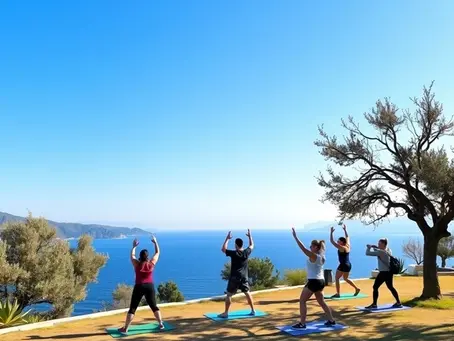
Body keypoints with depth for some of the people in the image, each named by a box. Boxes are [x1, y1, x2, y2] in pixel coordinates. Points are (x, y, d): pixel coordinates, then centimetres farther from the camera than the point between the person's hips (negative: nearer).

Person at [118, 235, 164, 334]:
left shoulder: (136, 264, -4)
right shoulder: (152, 263, -3)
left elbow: (132, 255, 16)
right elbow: (158, 252, 11)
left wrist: (134, 246, 29)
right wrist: (155, 242, 22)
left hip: (139, 287, -1)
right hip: (150, 287, 1)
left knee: (132, 308, 2)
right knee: (154, 306, 14)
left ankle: (125, 329, 3)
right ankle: (161, 324, 16)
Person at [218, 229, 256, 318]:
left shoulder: (233, 253, -13)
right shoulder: (246, 252, -3)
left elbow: (223, 249, -1)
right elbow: (252, 245, 17)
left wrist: (227, 239, 1)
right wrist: (250, 236, 26)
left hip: (234, 278, -4)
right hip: (244, 277, 4)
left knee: (229, 295, 2)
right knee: (247, 293, 15)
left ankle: (226, 313, 2)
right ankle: (253, 310, 18)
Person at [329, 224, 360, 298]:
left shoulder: (341, 247, -17)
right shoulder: (348, 246, 5)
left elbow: (332, 241, -20)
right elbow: (347, 237, 22)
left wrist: (332, 232, -16)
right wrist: (345, 230, 27)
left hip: (343, 265, -9)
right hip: (348, 265, 9)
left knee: (337, 278, -1)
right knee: (346, 278, 24)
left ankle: (338, 294, -2)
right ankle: (357, 288, 26)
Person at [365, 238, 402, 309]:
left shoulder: (380, 252, -17)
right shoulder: (388, 250, 8)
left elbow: (367, 253, -17)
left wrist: (369, 247, 2)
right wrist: (374, 247, 14)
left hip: (384, 273, -9)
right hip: (389, 272, 9)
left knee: (375, 287, -3)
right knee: (390, 287, 21)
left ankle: (374, 304, -2)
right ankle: (398, 302, 27)